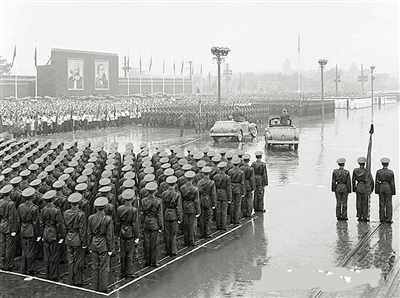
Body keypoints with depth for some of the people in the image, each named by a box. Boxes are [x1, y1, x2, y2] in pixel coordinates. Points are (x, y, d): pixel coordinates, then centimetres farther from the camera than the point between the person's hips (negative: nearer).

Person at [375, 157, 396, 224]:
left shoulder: (378, 172, -5)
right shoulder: (391, 172, -8)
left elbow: (377, 182, -3)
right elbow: (392, 183, -6)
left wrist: (377, 191, 5)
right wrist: (393, 192, 2)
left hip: (381, 188, 2)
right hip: (388, 188, -2)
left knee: (381, 204, 9)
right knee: (388, 204, 5)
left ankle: (382, 218, 12)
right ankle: (388, 219, 5)